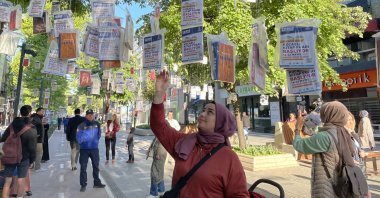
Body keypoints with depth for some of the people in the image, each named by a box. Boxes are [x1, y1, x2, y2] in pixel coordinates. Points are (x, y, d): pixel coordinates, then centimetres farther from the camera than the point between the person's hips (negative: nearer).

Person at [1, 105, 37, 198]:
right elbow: (32, 147, -10)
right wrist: (32, 160, -1)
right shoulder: (32, 128, -12)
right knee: (21, 181, 6)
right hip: (24, 158, -3)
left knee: (7, 181, 11)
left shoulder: (12, 124, 1)